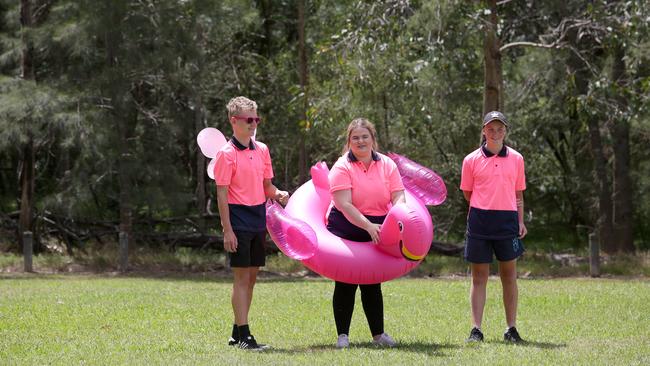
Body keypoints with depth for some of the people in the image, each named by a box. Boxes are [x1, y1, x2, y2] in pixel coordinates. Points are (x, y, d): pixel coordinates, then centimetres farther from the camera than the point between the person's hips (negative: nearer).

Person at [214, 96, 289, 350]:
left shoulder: (262, 150, 10)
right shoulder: (227, 154, -10)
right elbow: (222, 194, -12)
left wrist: (278, 195, -5)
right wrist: (227, 230, -16)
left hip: (258, 219, 7)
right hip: (239, 219, -7)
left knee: (251, 277, 10)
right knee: (241, 277, -6)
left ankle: (237, 333, 19)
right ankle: (243, 335, -4)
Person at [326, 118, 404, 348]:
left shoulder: (387, 165, 3)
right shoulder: (342, 167, -10)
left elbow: (399, 196, -5)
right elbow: (345, 205, -20)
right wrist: (369, 226, -30)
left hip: (376, 233, 4)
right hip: (346, 232, -3)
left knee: (372, 284, 10)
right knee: (345, 284, 1)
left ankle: (378, 334, 16)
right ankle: (342, 335, 7)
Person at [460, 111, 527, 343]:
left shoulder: (516, 159, 8)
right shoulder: (472, 160, 2)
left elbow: (518, 194, 12)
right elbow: (468, 193, 9)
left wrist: (520, 221, 4)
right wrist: (484, 207, -1)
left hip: (507, 220, 2)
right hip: (480, 220, -2)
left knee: (509, 275, 5)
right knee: (479, 276, 1)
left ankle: (511, 329, 11)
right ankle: (476, 329, 4)